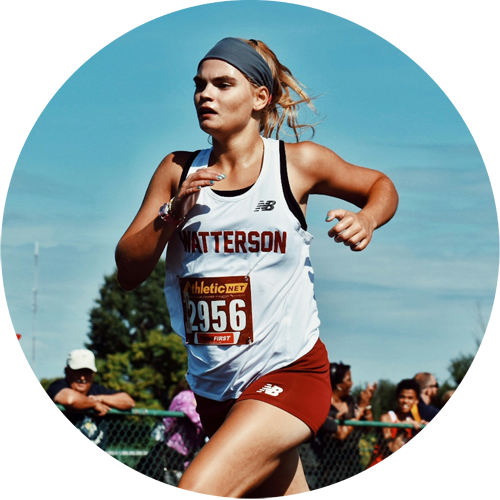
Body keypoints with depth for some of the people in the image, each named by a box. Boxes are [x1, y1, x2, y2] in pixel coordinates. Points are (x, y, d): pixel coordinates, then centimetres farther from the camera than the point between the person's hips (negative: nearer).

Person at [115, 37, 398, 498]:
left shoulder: (299, 163, -3)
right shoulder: (179, 171, 4)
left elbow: (380, 186, 14)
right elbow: (127, 273, 2)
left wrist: (365, 221, -8)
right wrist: (172, 216, -15)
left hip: (289, 372, -5)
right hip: (213, 386, 5)